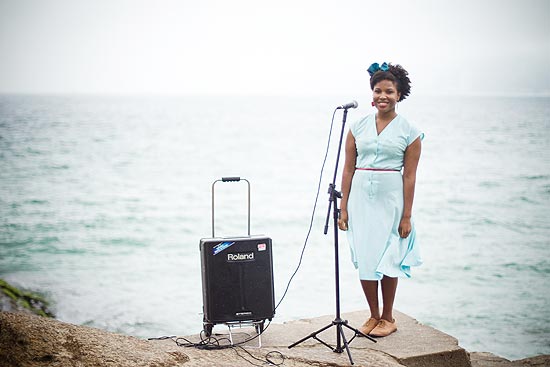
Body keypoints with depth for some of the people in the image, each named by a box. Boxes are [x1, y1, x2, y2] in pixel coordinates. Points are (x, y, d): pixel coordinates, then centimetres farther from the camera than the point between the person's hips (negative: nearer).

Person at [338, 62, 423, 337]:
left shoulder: (409, 132, -1)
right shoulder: (358, 127, 6)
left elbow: (409, 176, -3)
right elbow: (348, 169, 6)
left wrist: (407, 216, -7)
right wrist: (343, 208, 2)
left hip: (391, 198, -3)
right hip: (361, 198, 3)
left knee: (387, 258, 4)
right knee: (364, 258, 6)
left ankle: (388, 318, 21)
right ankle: (374, 316, 22)